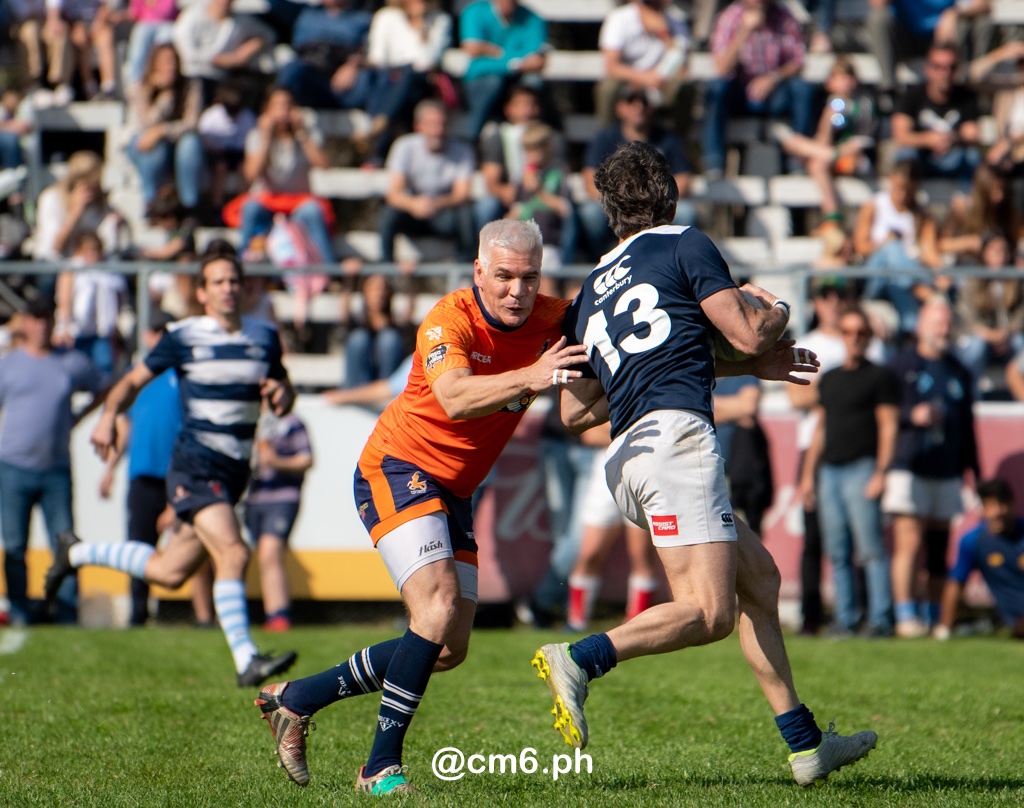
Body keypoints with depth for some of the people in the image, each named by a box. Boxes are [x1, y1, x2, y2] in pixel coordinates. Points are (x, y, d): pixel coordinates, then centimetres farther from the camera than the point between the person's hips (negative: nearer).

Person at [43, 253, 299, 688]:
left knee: (168, 572, 12)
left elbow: (283, 396, 19)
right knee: (233, 553, -24)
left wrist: (281, 393, -5)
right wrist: (108, 416, -9)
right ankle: (246, 661, -22)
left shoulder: (265, 336, 9)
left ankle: (77, 552, 34)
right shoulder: (183, 337, -3)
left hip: (234, 471, 6)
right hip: (195, 466, -6)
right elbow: (133, 380, 8)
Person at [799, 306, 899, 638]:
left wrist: (880, 473, -14)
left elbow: (888, 427, -4)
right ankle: (845, 619, 7)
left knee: (870, 548, -10)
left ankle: (880, 619, -10)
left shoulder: (879, 377, 1)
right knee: (837, 552, 4)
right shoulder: (829, 379, 19)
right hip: (828, 471, 6)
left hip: (861, 468, -6)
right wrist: (808, 473, 16)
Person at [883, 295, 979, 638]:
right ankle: (906, 616, -15)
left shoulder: (959, 373, 18)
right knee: (909, 542, -13)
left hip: (947, 473, 4)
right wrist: (912, 416, -16)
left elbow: (968, 426, 19)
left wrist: (974, 470, 15)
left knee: (939, 548, 5)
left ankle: (934, 618, 10)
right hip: (908, 466, -4)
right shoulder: (899, 366, 4)